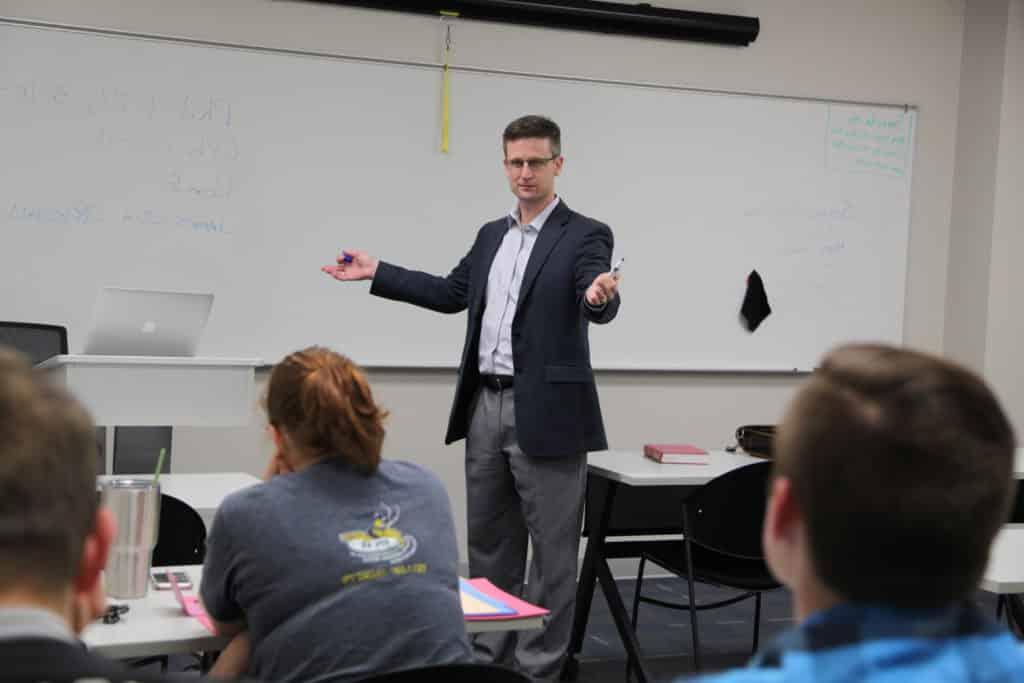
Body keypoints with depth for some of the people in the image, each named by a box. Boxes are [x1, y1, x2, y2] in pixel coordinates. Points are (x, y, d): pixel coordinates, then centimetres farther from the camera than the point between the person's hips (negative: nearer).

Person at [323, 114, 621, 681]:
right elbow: (452, 293, 21)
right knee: (488, 543, 16)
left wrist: (601, 294, -45)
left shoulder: (585, 235, -6)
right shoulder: (491, 234, 14)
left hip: (545, 413, -6)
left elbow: (598, 308, -21)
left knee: (552, 549, 2)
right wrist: (377, 272, 19)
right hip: (485, 406, 7)